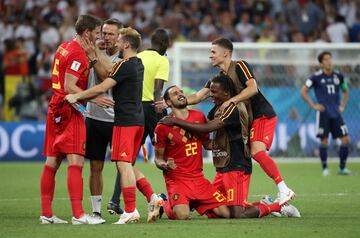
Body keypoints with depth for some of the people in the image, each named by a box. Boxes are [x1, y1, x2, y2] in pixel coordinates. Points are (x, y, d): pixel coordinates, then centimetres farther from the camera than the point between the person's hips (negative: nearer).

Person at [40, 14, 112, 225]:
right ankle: (78, 215, -17)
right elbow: (70, 87, -18)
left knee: (52, 163, 8)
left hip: (56, 110, 10)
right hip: (69, 112, -10)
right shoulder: (77, 54, -13)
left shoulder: (64, 48, 14)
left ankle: (46, 214, 11)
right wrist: (95, 99, -21)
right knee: (76, 162, -12)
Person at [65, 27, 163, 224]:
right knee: (128, 165, 16)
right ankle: (152, 197, 6)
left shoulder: (125, 65, -13)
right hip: (138, 119, 9)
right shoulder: (138, 64, 15)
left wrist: (76, 96, -12)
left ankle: (130, 212, -12)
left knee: (124, 165, -9)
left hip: (125, 121, -9)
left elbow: (102, 88, -18)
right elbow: (110, 75, 26)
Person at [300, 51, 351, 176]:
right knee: (324, 141, -4)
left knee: (346, 139, -4)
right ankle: (325, 168, 9)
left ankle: (342, 168, 9)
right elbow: (303, 91, -1)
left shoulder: (338, 76, 8)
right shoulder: (316, 77, -3)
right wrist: (314, 105, -7)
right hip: (323, 113, -4)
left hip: (336, 113, 4)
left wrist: (342, 106, 12)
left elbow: (345, 91, 25)